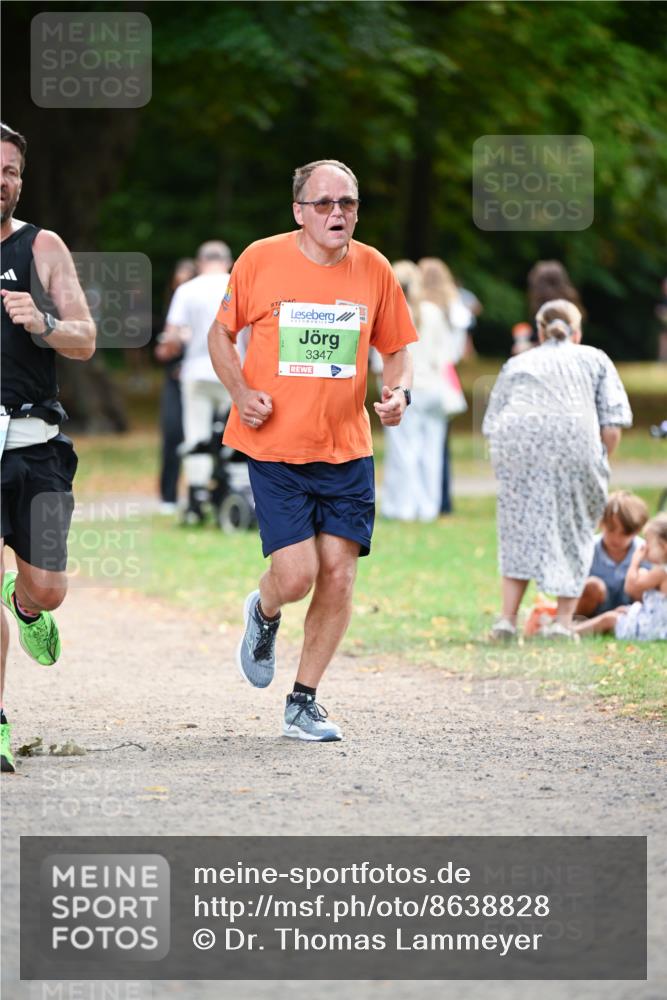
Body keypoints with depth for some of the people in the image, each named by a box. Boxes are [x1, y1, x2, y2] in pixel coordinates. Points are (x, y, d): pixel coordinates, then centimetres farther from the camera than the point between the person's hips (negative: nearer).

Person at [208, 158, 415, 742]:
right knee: (297, 574, -12)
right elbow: (222, 332, 8)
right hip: (275, 448, -3)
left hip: (347, 450, 3)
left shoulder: (374, 269, 2)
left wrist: (398, 392, -7)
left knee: (339, 574, -3)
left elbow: (396, 348, 14)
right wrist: (240, 391, -8)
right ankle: (264, 616, 26)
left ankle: (303, 705, 13)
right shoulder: (261, 261, -5)